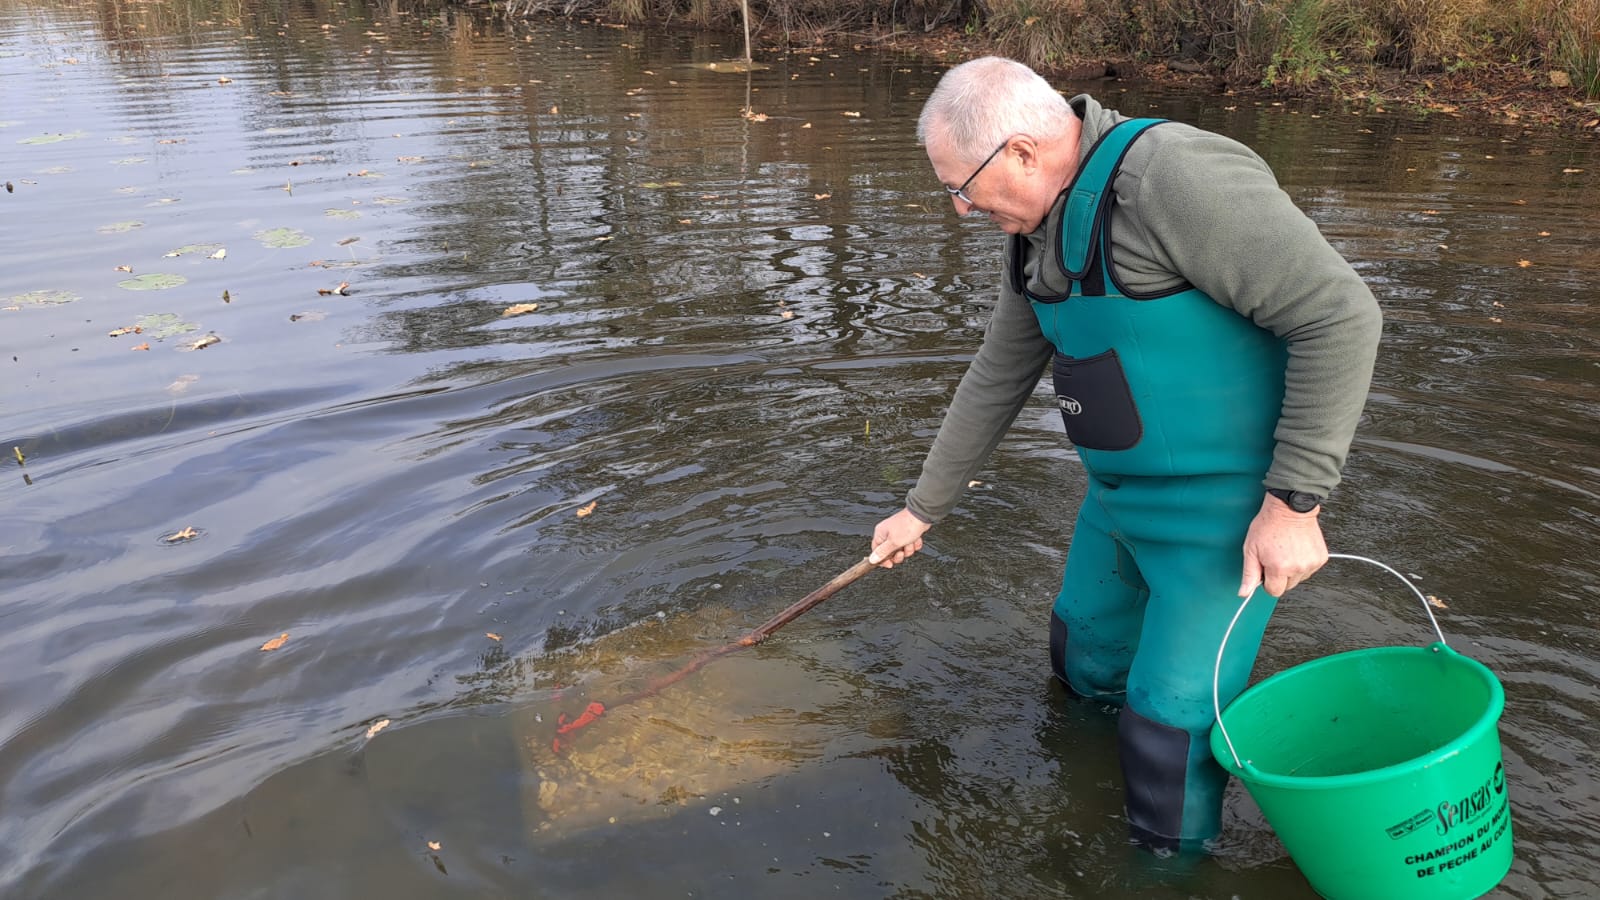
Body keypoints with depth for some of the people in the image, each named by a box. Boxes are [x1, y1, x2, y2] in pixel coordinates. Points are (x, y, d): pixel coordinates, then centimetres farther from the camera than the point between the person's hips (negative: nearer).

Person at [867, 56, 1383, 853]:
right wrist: (922, 510, 18)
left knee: (1169, 728, -2)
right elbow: (997, 379, 13)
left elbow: (1339, 314, -26)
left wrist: (1294, 502, -25)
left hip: (1225, 510, -8)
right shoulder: (1038, 233, 3)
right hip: (1120, 497, 9)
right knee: (1083, 665, 24)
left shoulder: (1172, 177, -25)